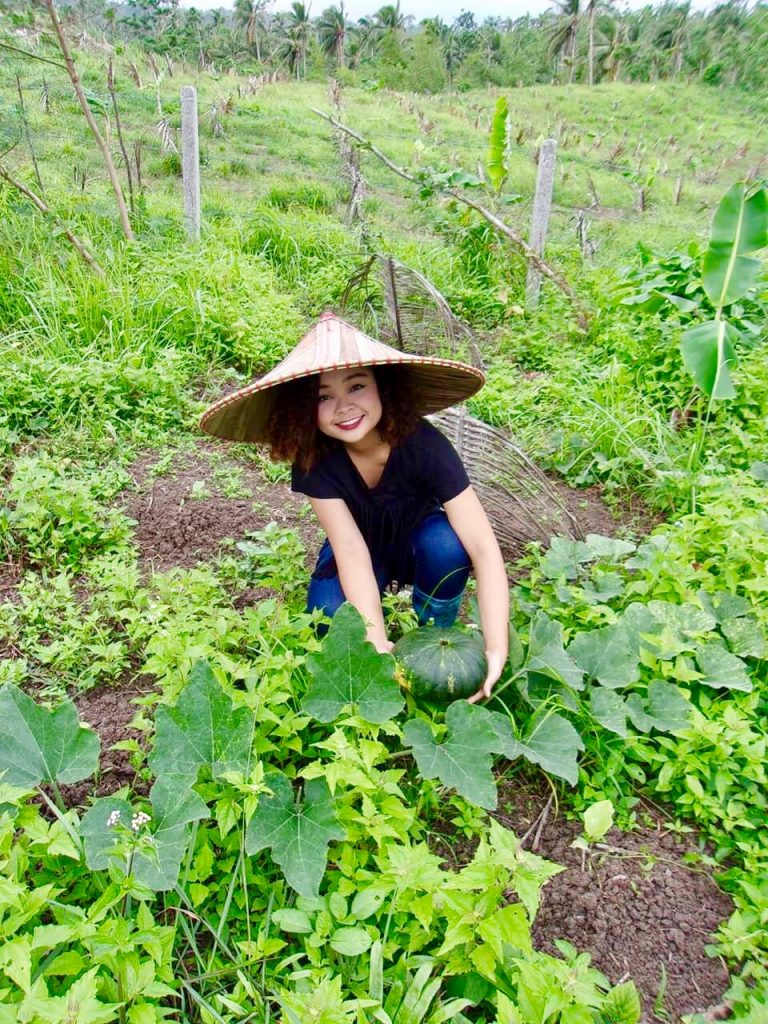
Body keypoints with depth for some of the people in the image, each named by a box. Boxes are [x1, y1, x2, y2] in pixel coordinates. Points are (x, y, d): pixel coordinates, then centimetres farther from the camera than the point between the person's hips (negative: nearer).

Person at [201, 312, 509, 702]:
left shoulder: (422, 443, -33)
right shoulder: (313, 458, -26)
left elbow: (483, 547, -38)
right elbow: (351, 549, -34)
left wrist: (495, 651, -48)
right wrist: (378, 642, -47)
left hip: (418, 540, -1)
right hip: (362, 548, 1)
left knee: (446, 543, -35)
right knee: (331, 613, -29)